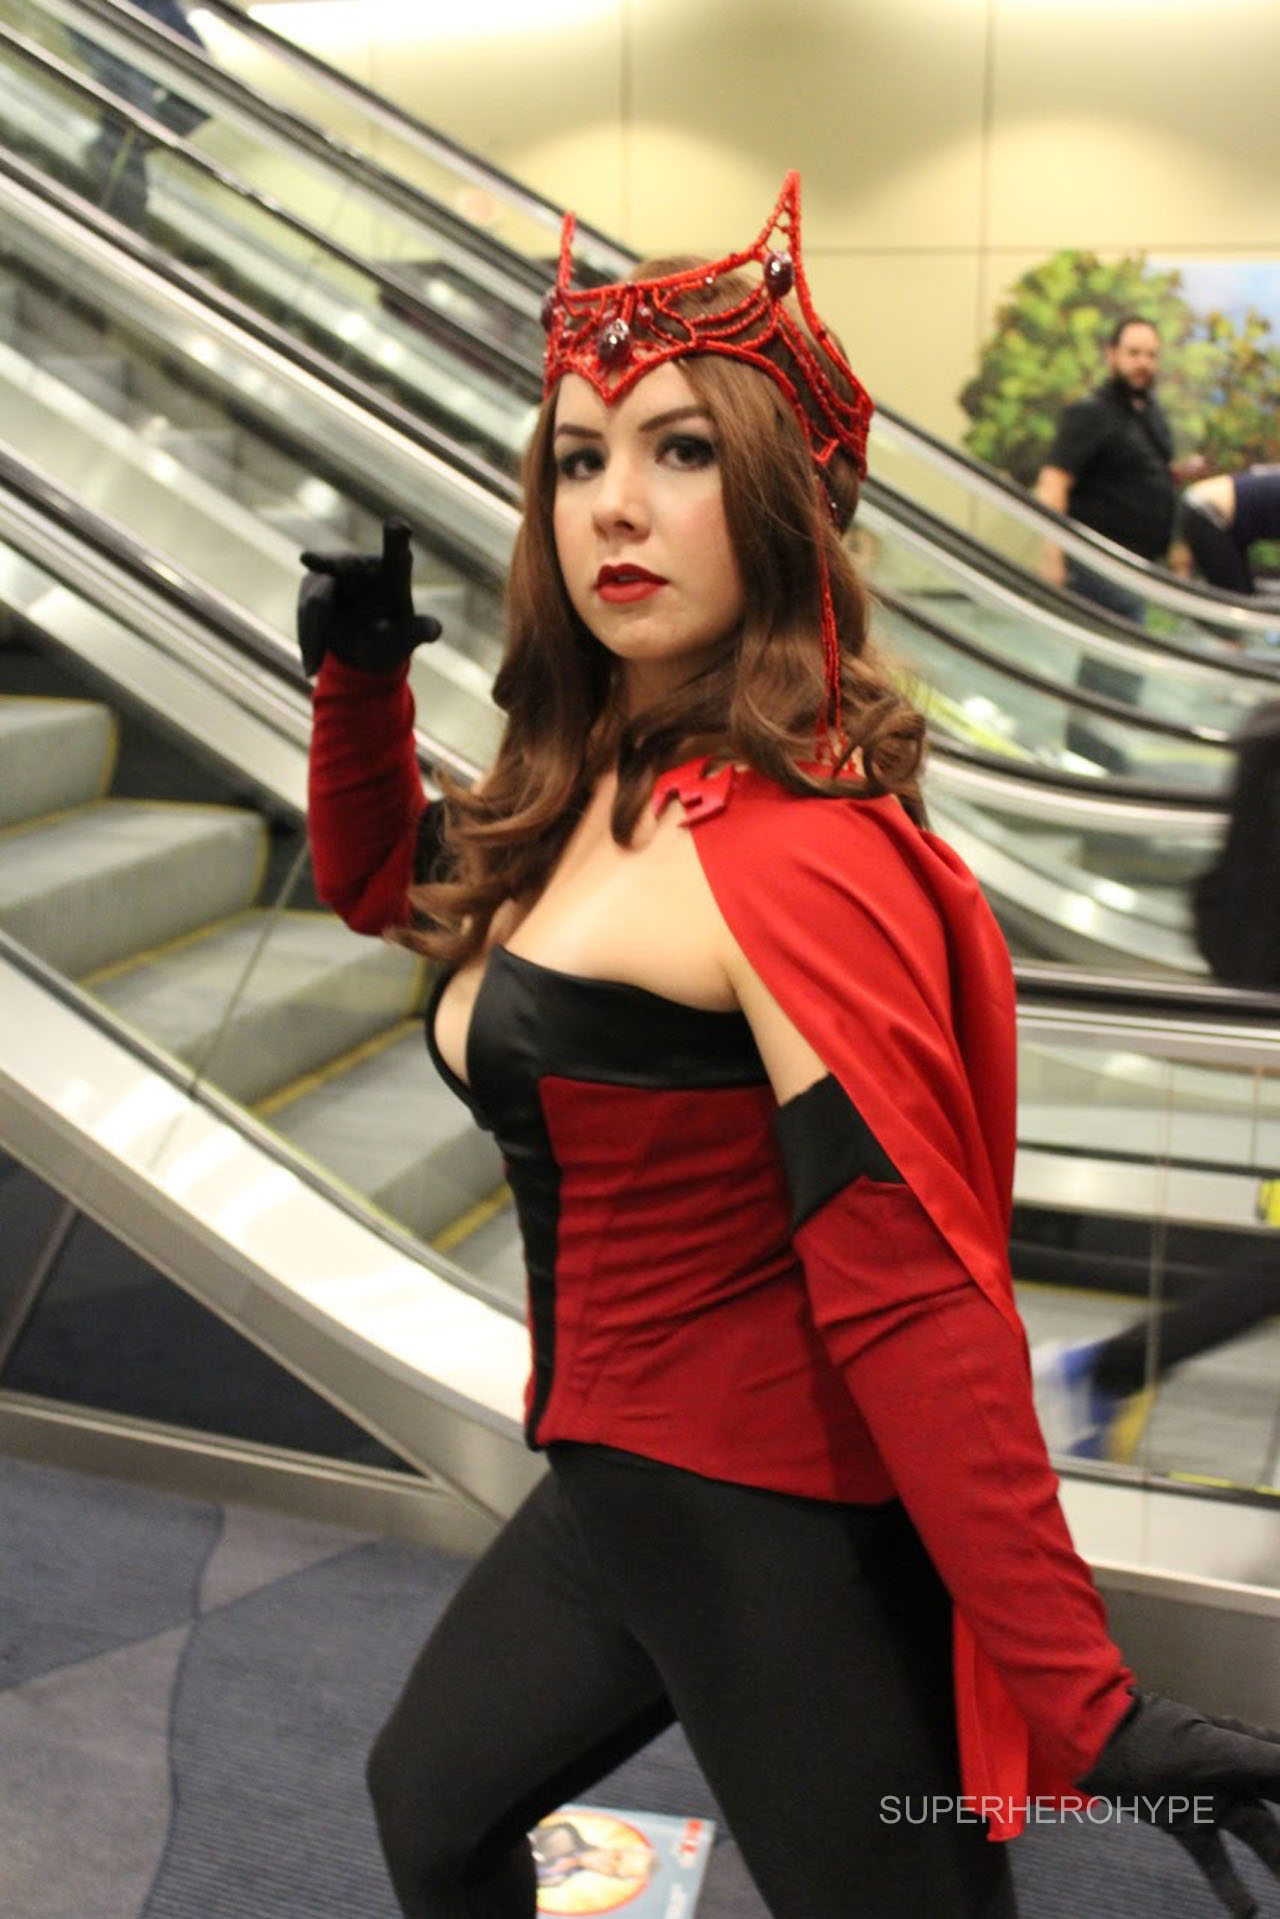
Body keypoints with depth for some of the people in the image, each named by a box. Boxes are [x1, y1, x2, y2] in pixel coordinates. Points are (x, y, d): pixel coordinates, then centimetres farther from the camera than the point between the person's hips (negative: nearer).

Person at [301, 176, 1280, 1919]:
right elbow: (376, 882, 23)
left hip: (787, 1532, -9)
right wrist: (357, 676, 6)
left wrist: (1085, 1707, -25)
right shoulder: (587, 795, 3)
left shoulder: (796, 854, -24)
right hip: (613, 1495, 9)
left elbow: (913, 1300, -27)